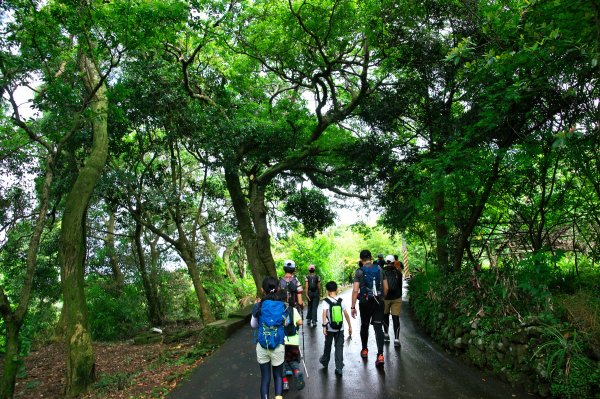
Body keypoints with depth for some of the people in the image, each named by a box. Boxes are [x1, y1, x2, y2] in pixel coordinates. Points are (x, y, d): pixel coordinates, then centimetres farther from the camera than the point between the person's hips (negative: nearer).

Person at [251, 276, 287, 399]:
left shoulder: (259, 306, -10)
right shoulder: (283, 306, -8)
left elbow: (253, 325, 5)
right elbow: (286, 323, 4)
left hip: (262, 346, 0)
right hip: (278, 346, 0)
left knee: (265, 377, 14)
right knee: (278, 375, 19)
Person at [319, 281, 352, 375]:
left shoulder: (326, 301, -9)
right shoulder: (341, 301, -1)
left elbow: (324, 313, -23)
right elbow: (346, 314, -3)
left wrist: (324, 326, -27)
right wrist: (350, 326, 3)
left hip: (330, 328, -1)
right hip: (340, 328, 1)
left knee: (328, 345, 18)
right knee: (339, 347, 6)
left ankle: (325, 361, 39)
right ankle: (339, 367, 1)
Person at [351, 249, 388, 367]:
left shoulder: (359, 272, -8)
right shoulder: (380, 269, 2)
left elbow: (355, 290, -13)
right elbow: (386, 288, 6)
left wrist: (353, 307, -8)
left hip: (365, 302, -2)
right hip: (378, 302, 2)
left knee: (364, 326, 17)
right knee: (378, 327, 1)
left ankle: (364, 350, 31)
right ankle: (380, 355, -9)